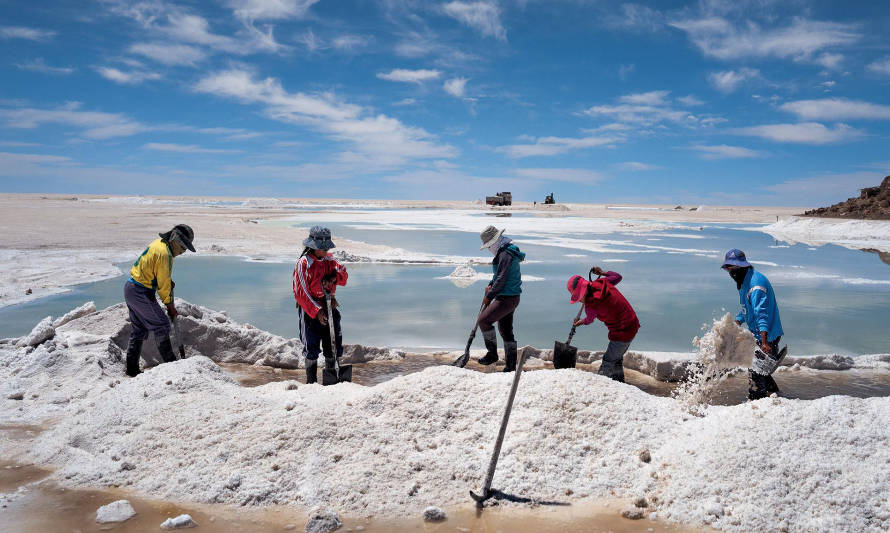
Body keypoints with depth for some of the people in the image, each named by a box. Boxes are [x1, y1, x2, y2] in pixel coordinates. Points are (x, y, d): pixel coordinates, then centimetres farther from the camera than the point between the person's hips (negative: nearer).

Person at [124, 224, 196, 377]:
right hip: (141, 293, -10)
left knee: (139, 330, 15)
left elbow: (163, 279, 15)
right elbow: (163, 284, -15)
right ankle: (170, 363, 5)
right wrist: (170, 305, -4)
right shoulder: (164, 253, -21)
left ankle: (132, 369, 20)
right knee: (162, 325, -3)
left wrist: (170, 303, 10)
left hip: (130, 288, 10)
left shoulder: (158, 243, 11)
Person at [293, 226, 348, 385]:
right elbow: (301, 292, -16)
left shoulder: (329, 259, 4)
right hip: (310, 309, -6)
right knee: (311, 346, 0)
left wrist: (333, 277, -16)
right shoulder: (303, 263, -15)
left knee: (334, 343, 10)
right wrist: (316, 312, -21)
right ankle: (311, 381, 15)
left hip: (329, 306, 6)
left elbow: (343, 274, 8)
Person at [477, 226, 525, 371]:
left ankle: (492, 354, -1)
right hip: (510, 297, 10)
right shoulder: (506, 252, 14)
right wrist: (490, 285, 12)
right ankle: (511, 365, 20)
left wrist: (489, 296, -13)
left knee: (483, 320, -10)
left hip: (507, 298, -10)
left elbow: (501, 279, -22)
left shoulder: (505, 255, -19)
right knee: (506, 330, 14)